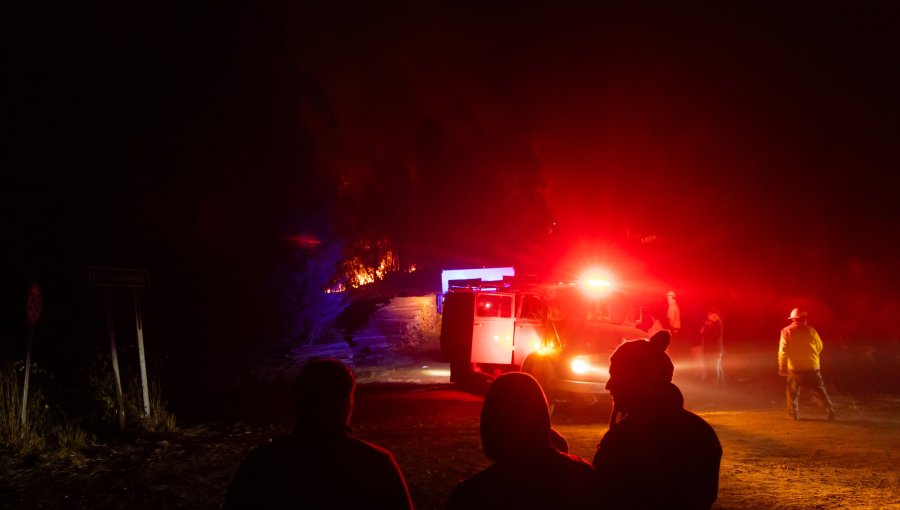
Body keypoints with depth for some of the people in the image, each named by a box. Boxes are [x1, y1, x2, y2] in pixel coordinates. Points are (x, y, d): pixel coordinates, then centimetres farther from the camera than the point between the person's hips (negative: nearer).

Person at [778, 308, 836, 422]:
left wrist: (782, 368, -3)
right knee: (819, 391, 9)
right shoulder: (811, 330, -1)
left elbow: (783, 351, -9)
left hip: (795, 368, -1)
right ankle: (829, 410, 1)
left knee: (792, 391, 14)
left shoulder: (787, 332, -6)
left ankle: (794, 413, 15)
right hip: (812, 367, 1)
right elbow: (819, 347, 9)